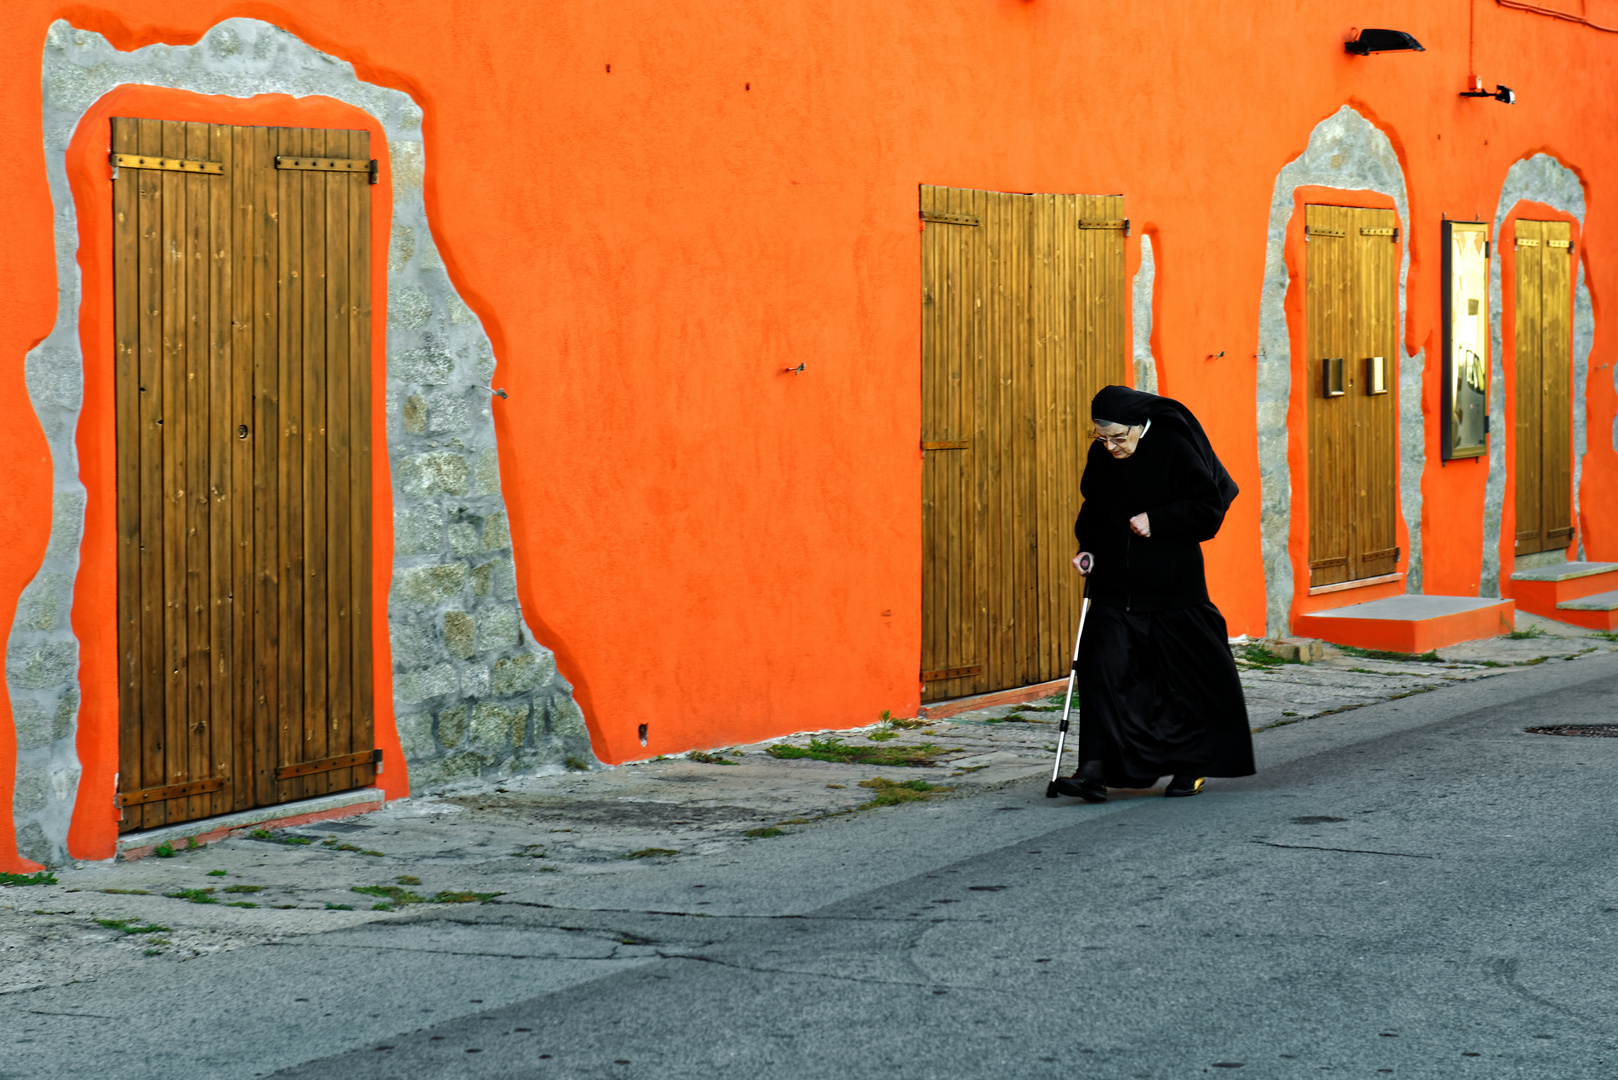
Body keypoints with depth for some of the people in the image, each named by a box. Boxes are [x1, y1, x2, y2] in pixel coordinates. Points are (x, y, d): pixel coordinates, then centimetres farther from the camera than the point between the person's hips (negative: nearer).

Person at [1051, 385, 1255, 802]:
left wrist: (1155, 521, -18)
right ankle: (1096, 768, -13)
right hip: (1115, 584, 4)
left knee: (1185, 674, 6)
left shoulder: (1174, 449, -12)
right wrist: (1089, 548, 2)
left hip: (1172, 584, -4)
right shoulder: (1101, 458, 3)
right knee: (1103, 669, -9)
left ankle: (1193, 766, 24)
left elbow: (1209, 506, -11)